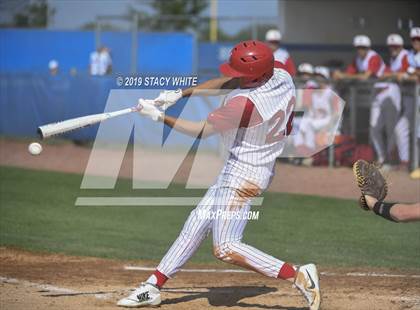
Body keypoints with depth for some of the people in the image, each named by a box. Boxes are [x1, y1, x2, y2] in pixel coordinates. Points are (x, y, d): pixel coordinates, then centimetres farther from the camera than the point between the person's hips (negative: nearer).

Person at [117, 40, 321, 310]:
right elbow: (225, 84, 10)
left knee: (225, 249, -9)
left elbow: (201, 131, -15)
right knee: (198, 222, 15)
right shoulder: (281, 73, -4)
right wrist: (180, 94, 4)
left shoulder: (245, 103, -28)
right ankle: (153, 287, 22)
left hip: (244, 172, -10)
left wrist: (159, 116, -6)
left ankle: (298, 275, -9)